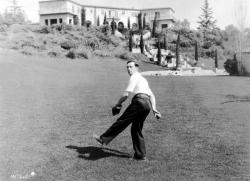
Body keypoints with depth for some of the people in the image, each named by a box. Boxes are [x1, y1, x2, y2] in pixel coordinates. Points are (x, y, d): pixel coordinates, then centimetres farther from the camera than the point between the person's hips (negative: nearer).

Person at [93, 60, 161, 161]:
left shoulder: (135, 77, 5)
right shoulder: (143, 79, 33)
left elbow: (127, 93, -6)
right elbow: (152, 96, 29)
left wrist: (118, 104, 2)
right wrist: (154, 109, 23)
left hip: (139, 101, -9)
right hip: (147, 105, 9)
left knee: (122, 121, -9)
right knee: (136, 129, 12)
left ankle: (104, 139, -9)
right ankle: (140, 155, 13)